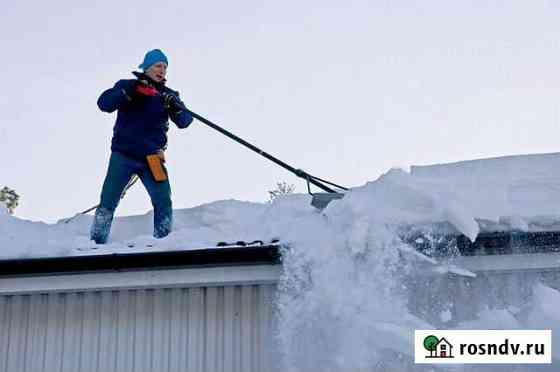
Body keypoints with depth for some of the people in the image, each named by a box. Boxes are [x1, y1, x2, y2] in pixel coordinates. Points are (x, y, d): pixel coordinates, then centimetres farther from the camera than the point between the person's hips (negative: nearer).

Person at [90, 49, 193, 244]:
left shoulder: (168, 95, 10)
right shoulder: (127, 85, 4)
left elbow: (184, 121, -3)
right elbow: (104, 103, -11)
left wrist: (176, 107, -24)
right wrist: (131, 91, -22)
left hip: (151, 158, 2)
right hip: (123, 155, -2)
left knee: (164, 204, -7)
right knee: (108, 202, -5)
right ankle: (96, 243, 4)